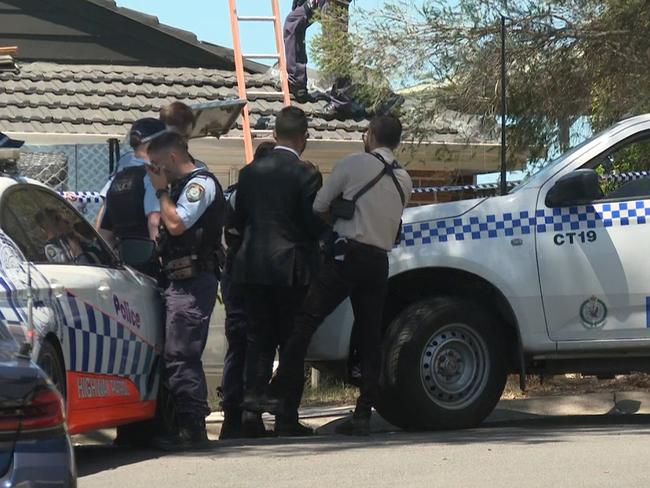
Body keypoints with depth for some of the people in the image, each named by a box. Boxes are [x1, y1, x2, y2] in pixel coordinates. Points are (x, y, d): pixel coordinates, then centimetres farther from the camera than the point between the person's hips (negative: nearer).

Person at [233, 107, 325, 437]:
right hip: (292, 268, -4)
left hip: (253, 266, 4)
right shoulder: (306, 175, -9)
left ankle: (250, 407, 3)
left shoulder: (250, 172, 5)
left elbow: (238, 220, 10)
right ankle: (286, 418, 1)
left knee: (258, 340, 10)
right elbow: (315, 225, -9)